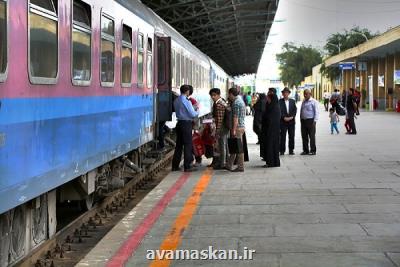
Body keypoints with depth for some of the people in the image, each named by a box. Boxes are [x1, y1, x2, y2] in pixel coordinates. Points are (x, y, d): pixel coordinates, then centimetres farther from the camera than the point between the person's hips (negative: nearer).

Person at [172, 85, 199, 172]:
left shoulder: (176, 101, 9)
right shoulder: (186, 101, -15)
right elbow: (192, 114, -15)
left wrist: (193, 107, 20)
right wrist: (197, 112, 7)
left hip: (179, 123, 8)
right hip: (186, 124, -7)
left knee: (179, 144, 12)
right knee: (187, 145, -1)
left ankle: (175, 165, 15)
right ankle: (187, 166, 2)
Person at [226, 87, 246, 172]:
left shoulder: (236, 102, -15)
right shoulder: (241, 100, 17)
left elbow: (235, 117, -20)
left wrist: (234, 130, -19)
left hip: (238, 127, -10)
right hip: (241, 126, 10)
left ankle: (241, 167, 0)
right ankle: (229, 165, 19)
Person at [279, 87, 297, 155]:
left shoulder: (292, 101, 12)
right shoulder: (280, 101, 2)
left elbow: (295, 110, 6)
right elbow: (279, 111, -5)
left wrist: (292, 117, -8)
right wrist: (284, 117, -14)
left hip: (291, 121, 3)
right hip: (283, 121, -3)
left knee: (292, 136, 3)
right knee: (282, 136, -4)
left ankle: (291, 150, 10)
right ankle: (282, 150, 1)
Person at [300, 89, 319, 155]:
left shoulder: (314, 102, -4)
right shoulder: (303, 101, 15)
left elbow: (316, 112, -7)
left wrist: (315, 121, -14)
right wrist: (301, 119, 13)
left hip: (310, 121, -6)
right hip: (303, 120, 6)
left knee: (312, 136, -4)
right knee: (304, 136, 7)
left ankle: (313, 150, 2)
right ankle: (305, 150, 15)